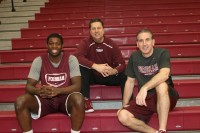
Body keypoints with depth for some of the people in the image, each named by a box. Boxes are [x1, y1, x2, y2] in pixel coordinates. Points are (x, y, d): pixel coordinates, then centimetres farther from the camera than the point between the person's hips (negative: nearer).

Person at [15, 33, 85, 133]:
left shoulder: (71, 59, -8)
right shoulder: (39, 61, -4)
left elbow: (77, 85, -15)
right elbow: (29, 86, -7)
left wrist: (57, 90, -33)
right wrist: (38, 91, -32)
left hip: (65, 98, -2)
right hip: (45, 99, 2)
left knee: (78, 99, -37)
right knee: (20, 101, -24)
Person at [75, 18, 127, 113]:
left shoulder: (111, 44, -9)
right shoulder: (86, 43, -12)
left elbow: (122, 64, -12)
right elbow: (77, 57, -32)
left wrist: (115, 71, -37)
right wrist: (96, 66, -43)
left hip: (109, 76, 1)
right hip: (92, 76, 0)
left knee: (125, 74, -26)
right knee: (81, 67, -30)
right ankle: (86, 101, -28)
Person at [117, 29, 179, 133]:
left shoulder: (162, 53, -11)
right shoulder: (134, 57, 2)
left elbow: (164, 74, -31)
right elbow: (130, 81, 8)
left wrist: (144, 88, -44)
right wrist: (124, 105, 4)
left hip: (166, 97, -3)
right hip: (144, 99, 3)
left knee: (161, 85, -39)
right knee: (123, 116, -23)